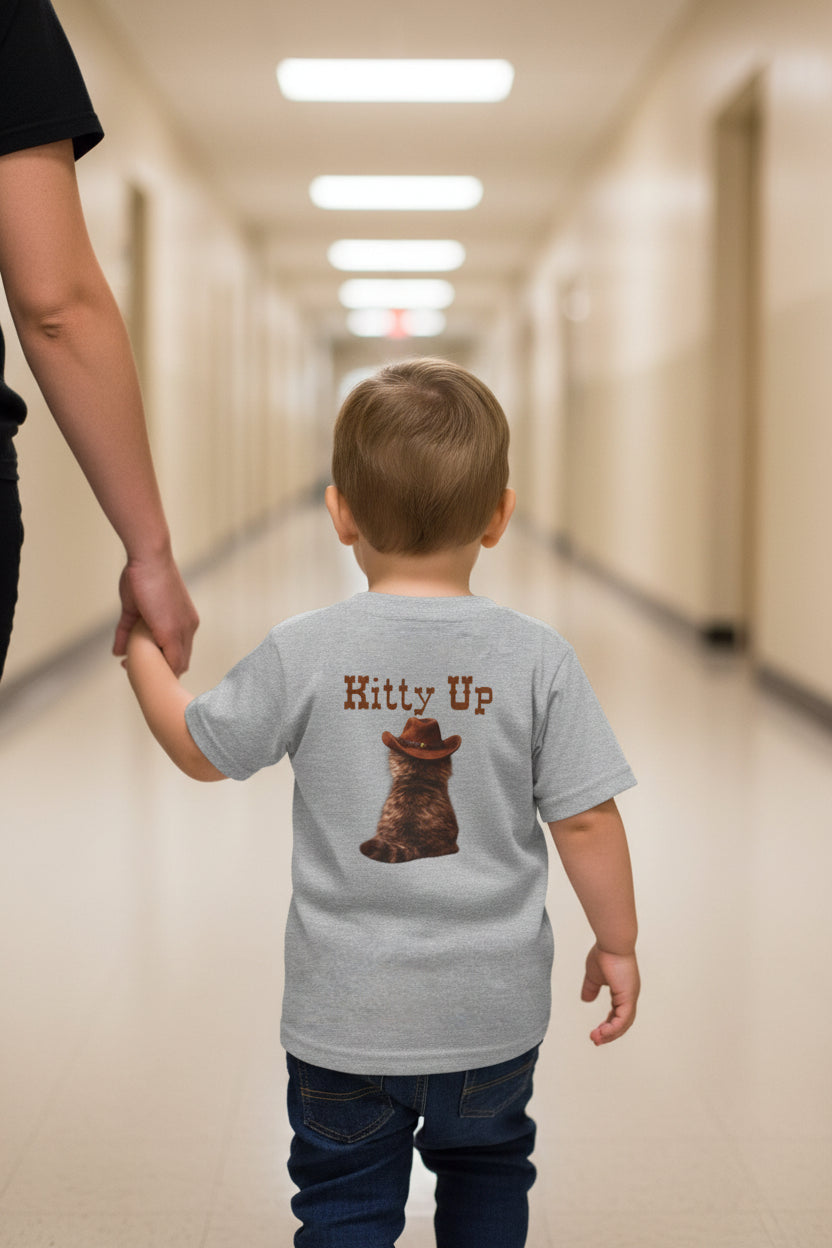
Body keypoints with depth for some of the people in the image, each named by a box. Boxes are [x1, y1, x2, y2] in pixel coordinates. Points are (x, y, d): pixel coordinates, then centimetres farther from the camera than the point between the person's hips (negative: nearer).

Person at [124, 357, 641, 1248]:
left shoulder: (303, 654, -14)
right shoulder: (537, 658, -13)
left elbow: (200, 749, 1)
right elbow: (586, 818, -9)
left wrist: (143, 653, 19)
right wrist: (617, 944, 6)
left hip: (346, 1012, -1)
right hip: (494, 1009, 1)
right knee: (485, 1167, 27)